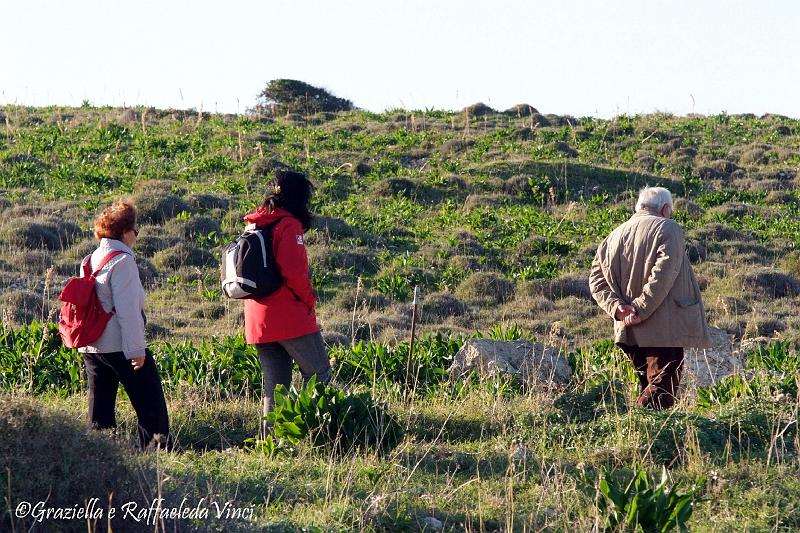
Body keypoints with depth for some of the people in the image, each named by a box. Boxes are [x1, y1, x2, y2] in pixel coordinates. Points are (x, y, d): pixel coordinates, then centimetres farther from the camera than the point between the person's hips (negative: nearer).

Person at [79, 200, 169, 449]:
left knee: (100, 410, 10)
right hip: (120, 345, -8)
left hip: (91, 347, 8)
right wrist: (136, 349, -17)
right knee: (152, 409, -1)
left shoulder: (90, 260, 12)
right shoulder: (122, 261, -13)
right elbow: (128, 309, -18)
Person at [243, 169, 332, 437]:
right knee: (319, 375, 1)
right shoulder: (289, 225, -10)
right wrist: (309, 299, -6)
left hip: (258, 321, 7)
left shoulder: (254, 226, 15)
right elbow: (293, 271, -22)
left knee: (274, 385, 10)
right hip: (291, 318, -7)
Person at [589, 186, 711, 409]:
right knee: (663, 386, -8)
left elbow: (596, 279, 7)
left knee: (647, 384, 17)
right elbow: (663, 274, -19)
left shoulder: (615, 235, 16)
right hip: (663, 328, -7)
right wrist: (641, 309, -18)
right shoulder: (667, 228, -4)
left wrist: (617, 307, -5)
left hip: (629, 332, 7)